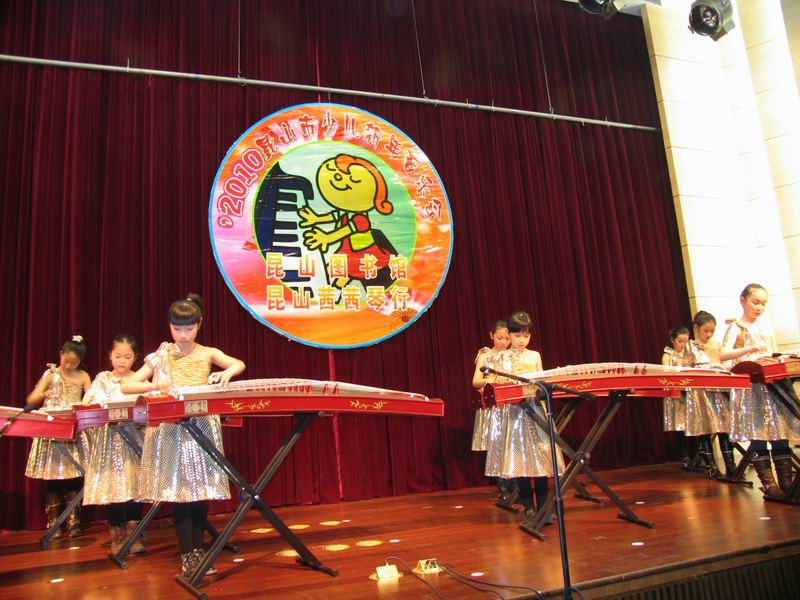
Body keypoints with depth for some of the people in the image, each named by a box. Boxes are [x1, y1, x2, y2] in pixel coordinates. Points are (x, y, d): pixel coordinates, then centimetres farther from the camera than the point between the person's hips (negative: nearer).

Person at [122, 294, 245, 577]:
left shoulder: (208, 354, 5)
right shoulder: (161, 356, 4)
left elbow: (239, 364, -13)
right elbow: (126, 387, 0)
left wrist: (227, 372, -36)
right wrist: (155, 385, -18)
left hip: (202, 430, 1)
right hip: (171, 432, -1)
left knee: (202, 490, 4)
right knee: (178, 491, -2)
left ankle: (198, 551, 16)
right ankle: (188, 556, 6)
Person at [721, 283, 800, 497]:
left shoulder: (766, 329, 18)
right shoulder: (736, 327, 0)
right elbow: (724, 354, -16)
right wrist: (750, 348, -28)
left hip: (771, 385, 6)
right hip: (750, 387, -6)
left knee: (781, 432, 2)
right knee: (757, 434, -8)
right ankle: (768, 484, -3)